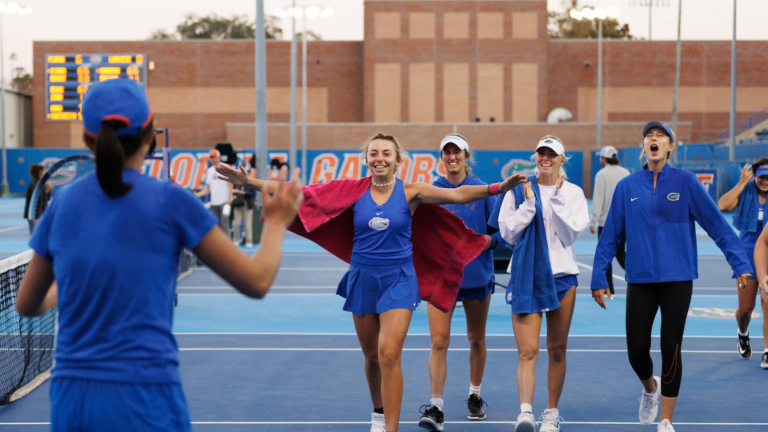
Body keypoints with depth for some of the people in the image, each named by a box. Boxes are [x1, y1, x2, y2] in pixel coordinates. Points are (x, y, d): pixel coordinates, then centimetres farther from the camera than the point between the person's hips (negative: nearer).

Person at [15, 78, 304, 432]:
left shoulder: (63, 204, 5)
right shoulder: (170, 201, -6)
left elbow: (27, 305, 17)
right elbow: (257, 282, -1)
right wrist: (276, 223, 17)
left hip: (69, 399, 4)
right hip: (143, 403, -4)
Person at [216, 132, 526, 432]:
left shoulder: (410, 192, -5)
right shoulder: (353, 190, -3)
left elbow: (458, 194, -15)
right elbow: (300, 192, -6)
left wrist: (497, 188, -31)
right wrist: (249, 182, -12)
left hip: (398, 280, -2)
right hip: (362, 279, 2)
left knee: (389, 354, -14)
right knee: (371, 356, 13)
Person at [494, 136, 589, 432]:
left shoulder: (573, 193, 4)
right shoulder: (519, 190, 4)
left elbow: (572, 232, -8)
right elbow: (507, 232, -1)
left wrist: (557, 199, -15)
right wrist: (529, 204, -11)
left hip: (562, 276, 1)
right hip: (526, 277, -1)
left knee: (557, 350, 8)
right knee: (527, 351, -12)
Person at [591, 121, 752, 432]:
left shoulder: (686, 182, -2)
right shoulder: (627, 187, 3)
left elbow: (716, 224, -3)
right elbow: (610, 235, 6)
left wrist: (740, 263, -10)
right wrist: (599, 278, 4)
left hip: (677, 278, -1)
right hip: (640, 279, 1)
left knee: (671, 350, 1)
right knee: (636, 350, 1)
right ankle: (650, 387, 36)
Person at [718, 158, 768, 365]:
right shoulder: (745, 192, -4)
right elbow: (723, 206, -22)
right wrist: (742, 182, -20)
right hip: (747, 255, 1)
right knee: (745, 308, 9)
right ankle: (743, 335, 40)